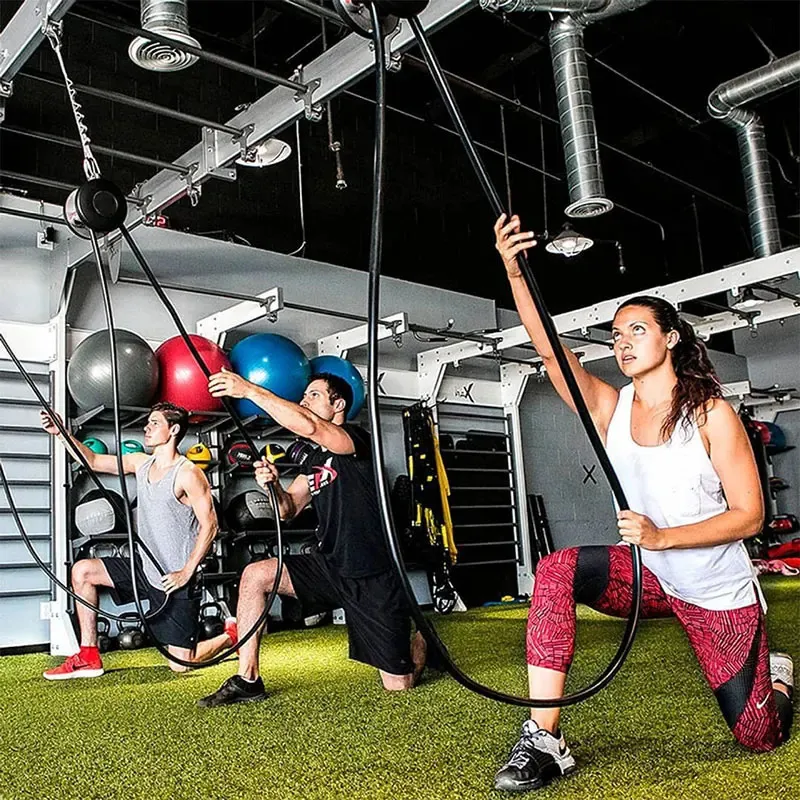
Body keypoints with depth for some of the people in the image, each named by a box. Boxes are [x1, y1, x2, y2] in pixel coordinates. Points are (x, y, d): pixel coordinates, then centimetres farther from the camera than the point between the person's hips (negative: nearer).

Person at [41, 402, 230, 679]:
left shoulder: (188, 474, -18)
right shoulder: (140, 463, 4)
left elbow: (209, 526, -19)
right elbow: (94, 461, 10)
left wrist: (187, 572, -19)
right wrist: (60, 433, -2)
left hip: (176, 579, -7)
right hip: (145, 568, 7)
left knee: (180, 664, -5)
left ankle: (232, 636, 24)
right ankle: (89, 657, 9)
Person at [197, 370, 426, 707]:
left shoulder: (357, 439, -12)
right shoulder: (313, 461, 13)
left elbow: (308, 427, -32)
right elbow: (288, 509, 11)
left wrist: (249, 390, -29)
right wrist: (273, 485, -11)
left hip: (374, 577, -7)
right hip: (330, 567, 7)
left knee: (398, 685, -1)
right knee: (255, 575, -11)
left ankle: (422, 640, 34)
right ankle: (248, 679, -3)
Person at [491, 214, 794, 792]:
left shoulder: (712, 414, -14)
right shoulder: (610, 408, -5)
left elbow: (750, 514, -15)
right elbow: (549, 350, -20)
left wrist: (662, 537, -28)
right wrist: (514, 271, -33)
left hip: (720, 592, -2)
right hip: (647, 576, 2)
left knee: (759, 737, 3)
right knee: (557, 571, -28)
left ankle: (776, 675, 41)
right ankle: (545, 742, -24)